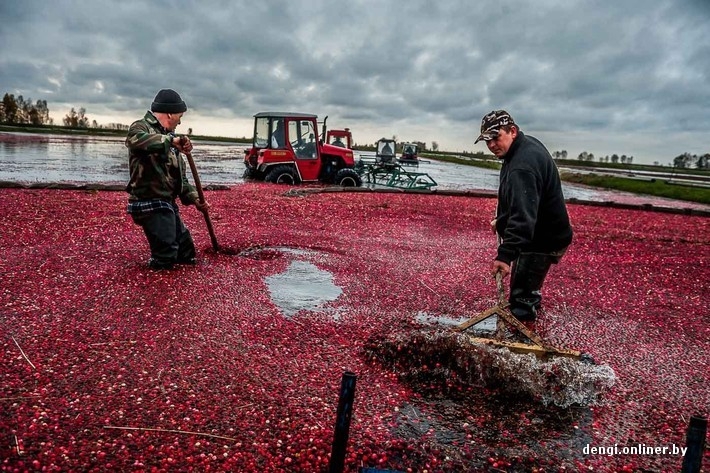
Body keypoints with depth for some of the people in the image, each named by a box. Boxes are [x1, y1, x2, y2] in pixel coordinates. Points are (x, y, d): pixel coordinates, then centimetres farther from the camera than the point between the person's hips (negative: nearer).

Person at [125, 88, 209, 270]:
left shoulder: (167, 137, 20)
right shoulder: (142, 127, -8)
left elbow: (179, 176, 22)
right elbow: (135, 140, -36)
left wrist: (194, 199, 12)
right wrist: (171, 141, -41)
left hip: (166, 203, 9)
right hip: (149, 203, -9)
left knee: (186, 253, 16)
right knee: (165, 258, -12)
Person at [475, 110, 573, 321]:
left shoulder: (522, 166, -31)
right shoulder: (527, 144, 5)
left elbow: (523, 216, -42)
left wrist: (505, 255, -49)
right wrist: (502, 221, 21)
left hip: (542, 240, -11)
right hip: (546, 231, 11)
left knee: (522, 299, -5)